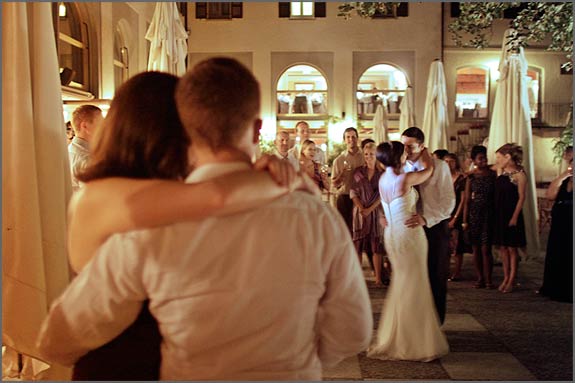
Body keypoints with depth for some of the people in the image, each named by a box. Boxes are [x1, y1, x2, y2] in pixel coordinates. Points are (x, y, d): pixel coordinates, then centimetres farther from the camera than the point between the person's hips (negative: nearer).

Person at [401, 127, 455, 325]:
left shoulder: (439, 167, -11)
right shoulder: (400, 168, 2)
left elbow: (448, 201, -17)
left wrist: (426, 218, -31)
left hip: (435, 227, -3)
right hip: (411, 227, 4)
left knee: (436, 278, 7)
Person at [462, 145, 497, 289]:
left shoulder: (493, 174, 3)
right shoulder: (471, 177, 5)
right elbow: (467, 200, 5)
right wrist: (465, 220, 1)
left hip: (488, 214, -1)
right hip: (474, 214, 1)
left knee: (485, 249, -5)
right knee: (476, 249, 5)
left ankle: (488, 279, 3)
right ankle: (480, 278, 13)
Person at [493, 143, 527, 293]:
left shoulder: (519, 174, -11)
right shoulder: (500, 171, 6)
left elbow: (521, 198, -12)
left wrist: (515, 217, -15)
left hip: (511, 215, -6)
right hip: (499, 214, 6)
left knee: (512, 248, 2)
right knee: (502, 247, 10)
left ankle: (512, 280, 10)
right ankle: (505, 278, 18)